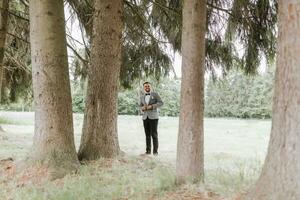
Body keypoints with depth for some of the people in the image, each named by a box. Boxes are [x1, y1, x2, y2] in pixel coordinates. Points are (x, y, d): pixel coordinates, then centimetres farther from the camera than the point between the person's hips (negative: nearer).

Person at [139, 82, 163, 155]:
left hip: (153, 117, -4)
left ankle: (155, 151, -2)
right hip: (145, 117, 4)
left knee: (154, 134, -8)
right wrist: (143, 108, -11)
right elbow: (140, 106, 13)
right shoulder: (142, 97, 13)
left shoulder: (155, 94, -1)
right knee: (147, 135, 5)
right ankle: (148, 150, 11)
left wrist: (151, 106, -19)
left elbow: (161, 103, -10)